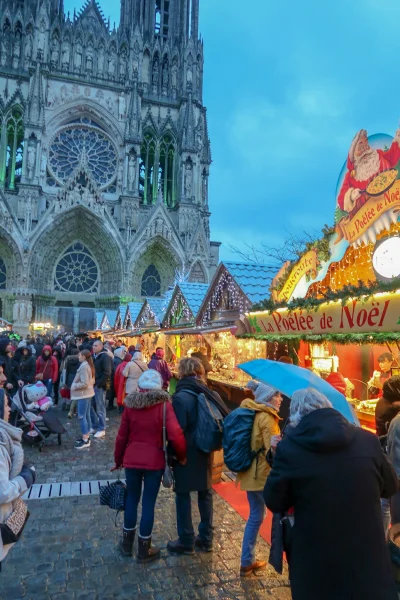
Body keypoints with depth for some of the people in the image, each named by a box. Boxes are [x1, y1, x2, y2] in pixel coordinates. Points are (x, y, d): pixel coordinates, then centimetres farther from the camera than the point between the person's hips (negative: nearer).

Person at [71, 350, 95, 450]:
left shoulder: (83, 366, -19)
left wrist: (74, 386, -11)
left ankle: (85, 440, -3)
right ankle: (86, 437, 23)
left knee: (82, 416, -6)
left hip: (83, 394, -10)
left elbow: (84, 383, -23)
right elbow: (92, 381, 17)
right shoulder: (89, 365, 11)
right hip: (88, 393, 10)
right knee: (87, 415, 15)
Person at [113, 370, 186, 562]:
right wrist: (182, 456, -2)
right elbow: (175, 435, -19)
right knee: (149, 503, 11)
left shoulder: (130, 405, -3)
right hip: (154, 461, -3)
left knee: (132, 499, 20)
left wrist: (118, 459, 17)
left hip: (132, 460, 3)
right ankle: (144, 550, 24)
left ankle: (127, 543, 35)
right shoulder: (164, 405, -12)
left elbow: (122, 436, 3)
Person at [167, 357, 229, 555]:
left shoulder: (180, 397, -21)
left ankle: (186, 541, 23)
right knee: (205, 493, 19)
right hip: (205, 452, 6)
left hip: (186, 453, -5)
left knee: (183, 495, 11)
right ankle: (206, 538, 31)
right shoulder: (212, 395, -4)